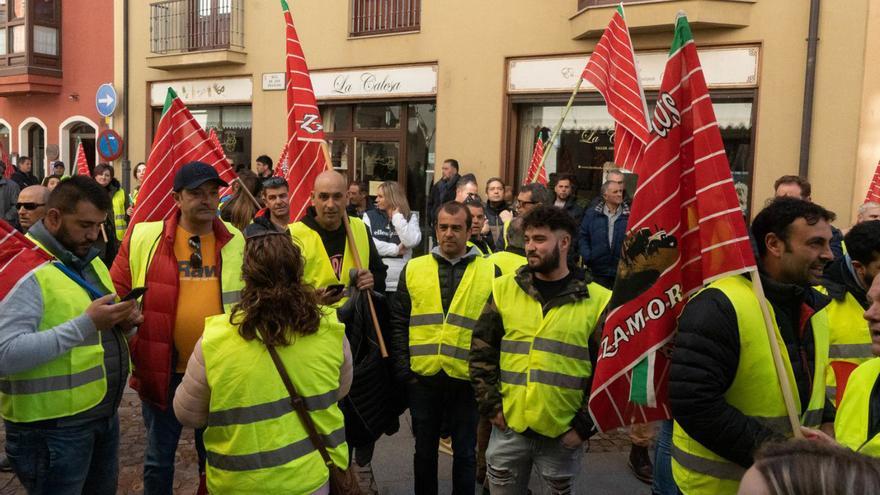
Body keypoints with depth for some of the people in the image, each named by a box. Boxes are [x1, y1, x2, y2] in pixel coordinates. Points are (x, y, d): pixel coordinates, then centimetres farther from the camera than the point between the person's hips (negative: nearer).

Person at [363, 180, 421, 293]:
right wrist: (395, 249, -11)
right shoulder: (370, 216, 5)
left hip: (401, 283, 0)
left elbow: (411, 242, -13)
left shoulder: (411, 217, 6)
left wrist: (397, 216, -6)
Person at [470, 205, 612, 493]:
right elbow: (482, 352, 5)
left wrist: (585, 425, -6)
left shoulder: (597, 300, -5)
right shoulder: (504, 289, 2)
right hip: (508, 428, 2)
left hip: (564, 434, -2)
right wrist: (491, 405, -2)